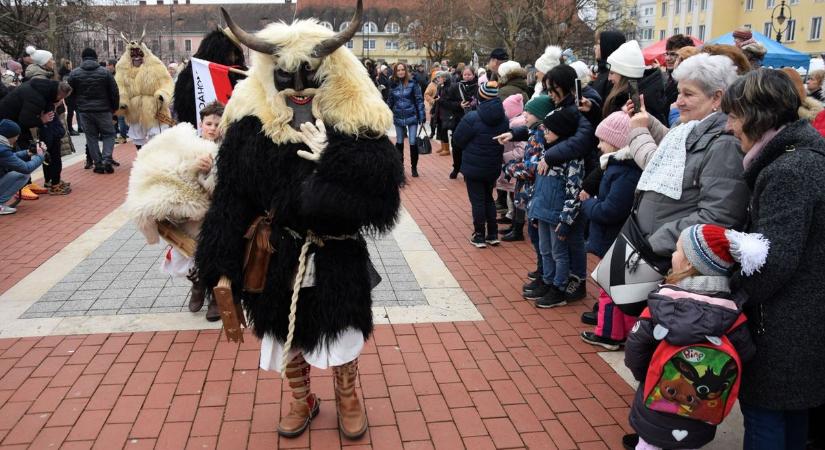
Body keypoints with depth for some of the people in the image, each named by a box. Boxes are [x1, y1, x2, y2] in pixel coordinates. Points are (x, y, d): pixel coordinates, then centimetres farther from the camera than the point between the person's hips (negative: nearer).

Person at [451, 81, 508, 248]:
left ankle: (479, 236, 11)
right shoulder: (503, 119, -3)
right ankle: (493, 234, 22)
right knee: (488, 198, 19)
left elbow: (458, 139, -12)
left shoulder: (472, 118, -20)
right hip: (493, 167, 5)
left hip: (474, 167, -5)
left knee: (477, 201, 5)